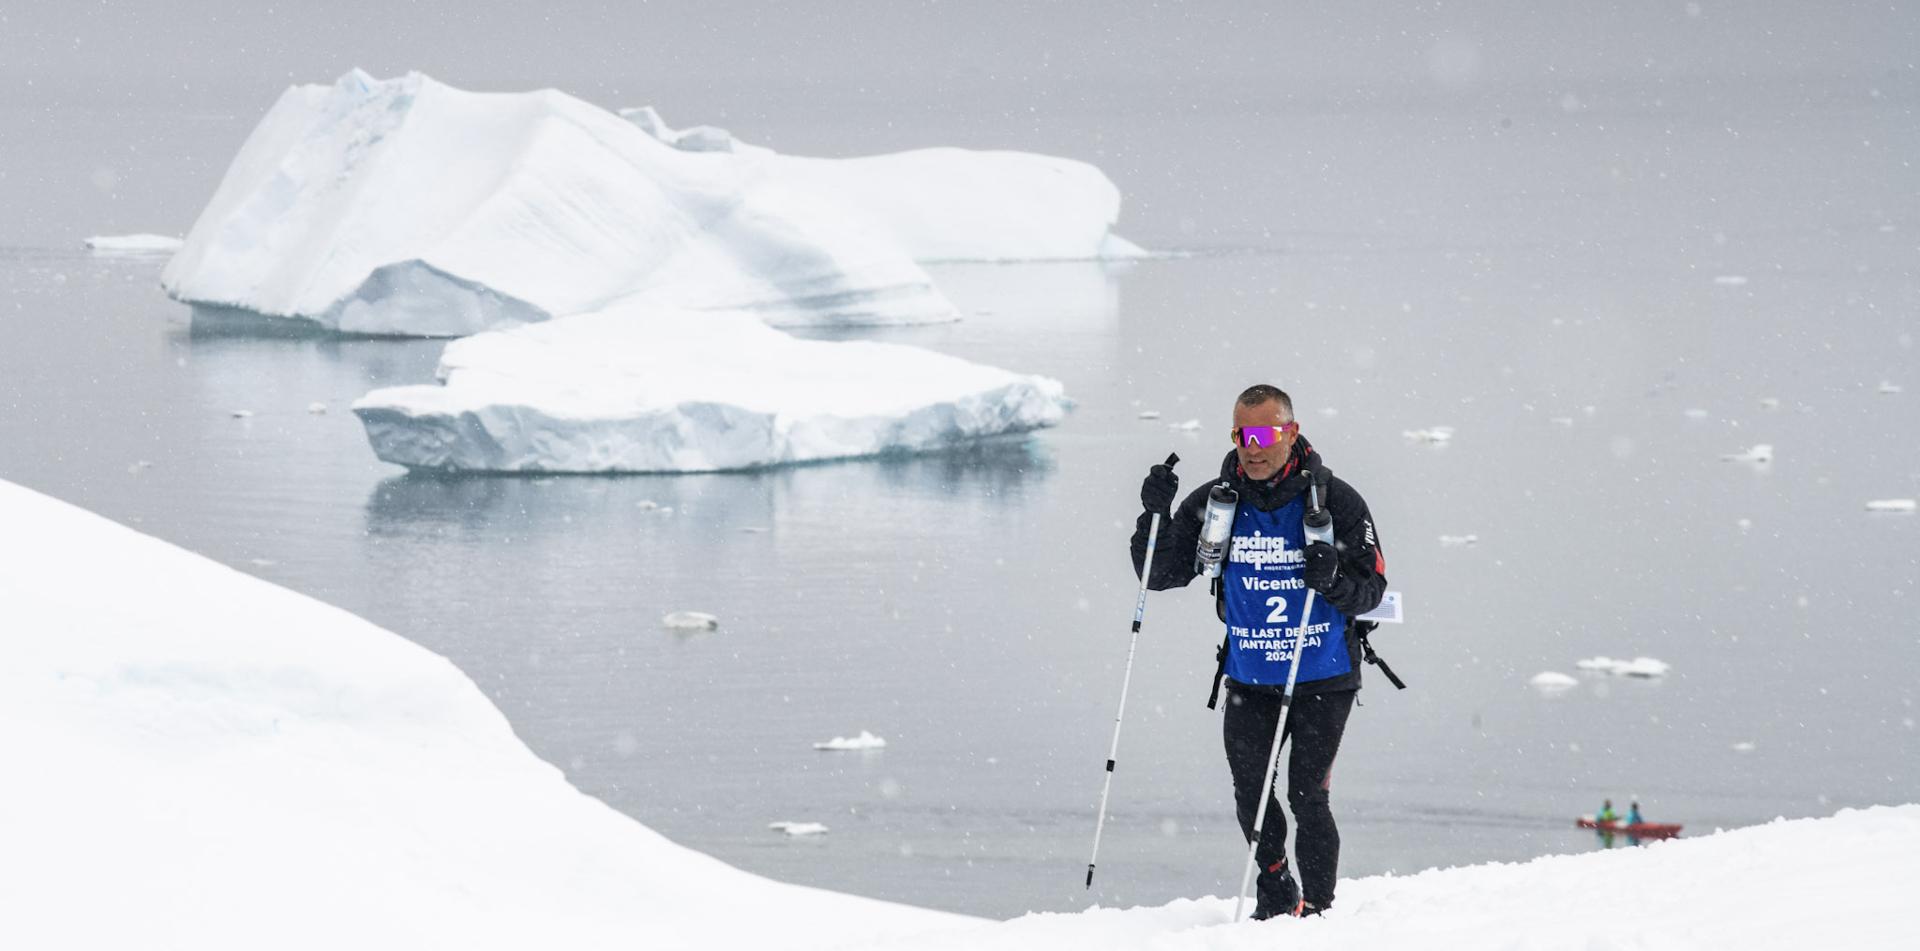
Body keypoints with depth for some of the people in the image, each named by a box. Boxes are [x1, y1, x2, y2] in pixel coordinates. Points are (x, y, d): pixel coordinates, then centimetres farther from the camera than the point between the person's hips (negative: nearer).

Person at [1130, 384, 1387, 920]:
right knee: (1250, 794, 7)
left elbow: (1372, 589, -7)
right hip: (1249, 678, 3)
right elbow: (1160, 575, 2)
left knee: (1307, 795, -6)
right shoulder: (1214, 504, -2)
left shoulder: (1335, 502, -10)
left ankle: (1317, 909, 7)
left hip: (1323, 679, -3)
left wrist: (1335, 580, -29)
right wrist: (1156, 516, -15)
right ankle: (1275, 896, 28)